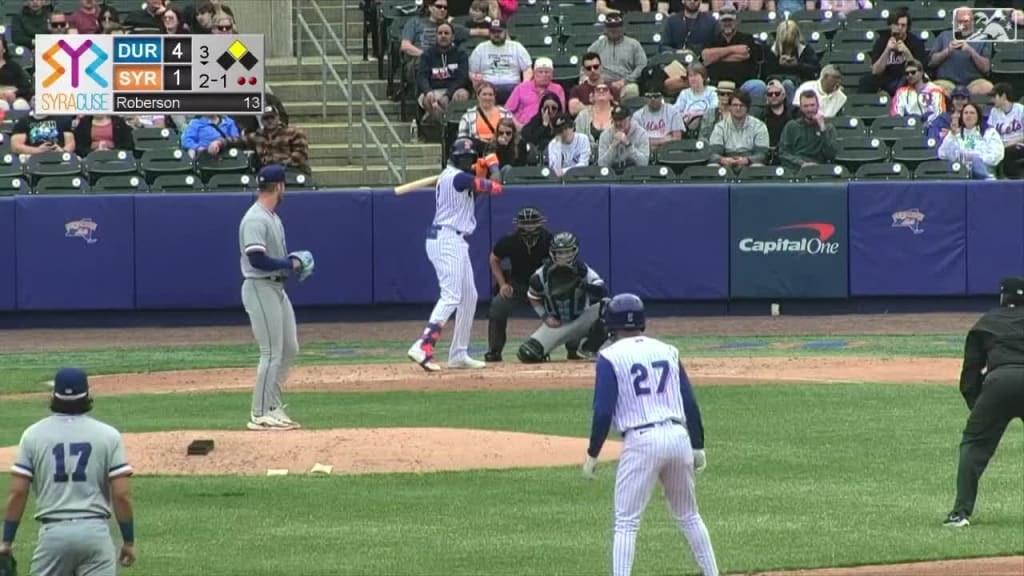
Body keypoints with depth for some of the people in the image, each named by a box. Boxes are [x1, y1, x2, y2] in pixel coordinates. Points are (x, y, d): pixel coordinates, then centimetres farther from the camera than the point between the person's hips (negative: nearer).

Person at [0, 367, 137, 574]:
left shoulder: (34, 434, 3)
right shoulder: (108, 435, 1)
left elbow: (17, 493, 0)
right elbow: (121, 494, -3)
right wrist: (129, 541, 6)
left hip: (53, 533, 1)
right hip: (95, 532, -1)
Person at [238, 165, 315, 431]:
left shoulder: (273, 217, 14)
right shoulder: (255, 220, -18)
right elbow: (257, 259, -26)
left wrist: (294, 260, 2)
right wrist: (291, 264, -16)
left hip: (277, 288, 10)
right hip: (260, 288, -10)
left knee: (289, 349, 13)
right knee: (272, 353, -9)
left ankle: (272, 408, 19)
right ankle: (260, 415, -5)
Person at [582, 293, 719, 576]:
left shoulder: (610, 357, -1)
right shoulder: (668, 351, 13)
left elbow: (603, 411, -8)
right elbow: (690, 403, 11)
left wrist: (593, 454, 0)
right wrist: (698, 446, 17)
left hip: (641, 440, -5)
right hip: (679, 436, 5)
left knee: (626, 523, -1)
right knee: (688, 516, 20)